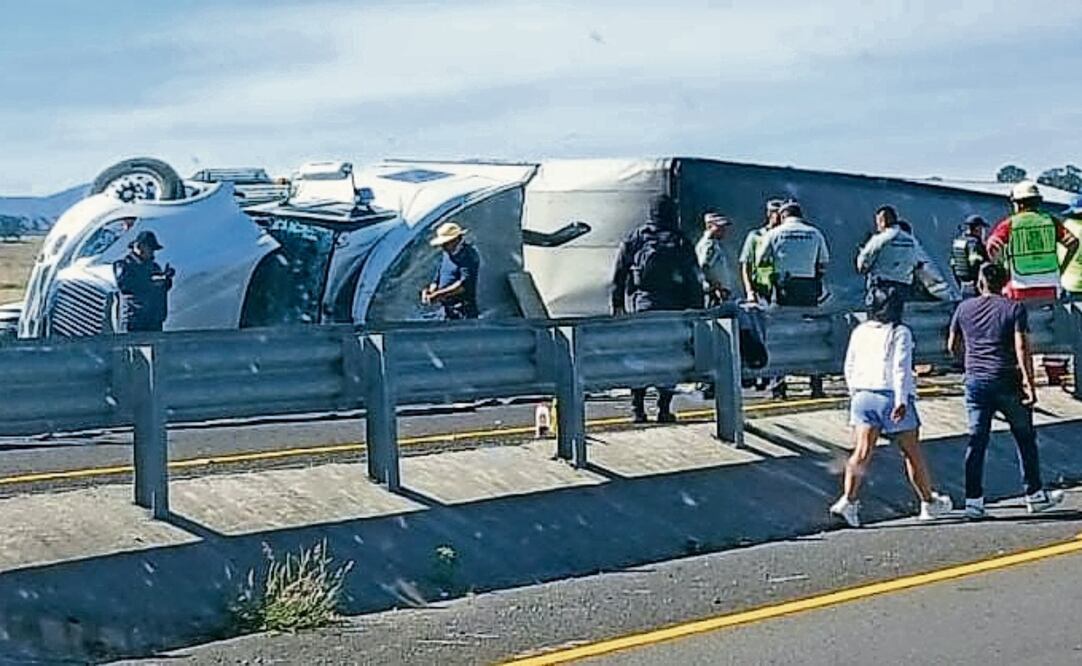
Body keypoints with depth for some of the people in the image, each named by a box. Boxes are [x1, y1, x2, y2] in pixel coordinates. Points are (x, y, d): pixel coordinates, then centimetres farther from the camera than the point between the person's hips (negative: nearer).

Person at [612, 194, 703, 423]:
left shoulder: (634, 238, 4)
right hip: (672, 309, -1)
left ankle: (638, 409, 2)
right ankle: (664, 409, 1)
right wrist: (696, 311, 8)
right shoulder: (681, 243, 2)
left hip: (638, 306, 1)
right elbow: (694, 282, 2)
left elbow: (618, 274, 6)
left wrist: (617, 303, 12)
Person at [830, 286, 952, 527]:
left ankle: (848, 500, -21)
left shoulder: (859, 332, 10)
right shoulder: (900, 333, -6)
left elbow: (849, 368, 13)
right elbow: (901, 368, -14)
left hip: (863, 396, 4)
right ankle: (929, 503, 21)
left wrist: (855, 394, 24)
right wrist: (901, 401, -18)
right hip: (891, 396, -4)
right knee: (912, 453, 9)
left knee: (862, 452, -3)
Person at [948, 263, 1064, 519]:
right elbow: (1022, 349, -14)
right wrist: (1029, 383, -14)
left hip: (975, 382, 3)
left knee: (976, 441, 4)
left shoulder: (964, 308, 5)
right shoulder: (1014, 308, -5)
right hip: (1007, 383, -3)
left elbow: (952, 347, 15)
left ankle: (973, 500, 0)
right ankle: (1035, 494, 18)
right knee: (1025, 439, 12)